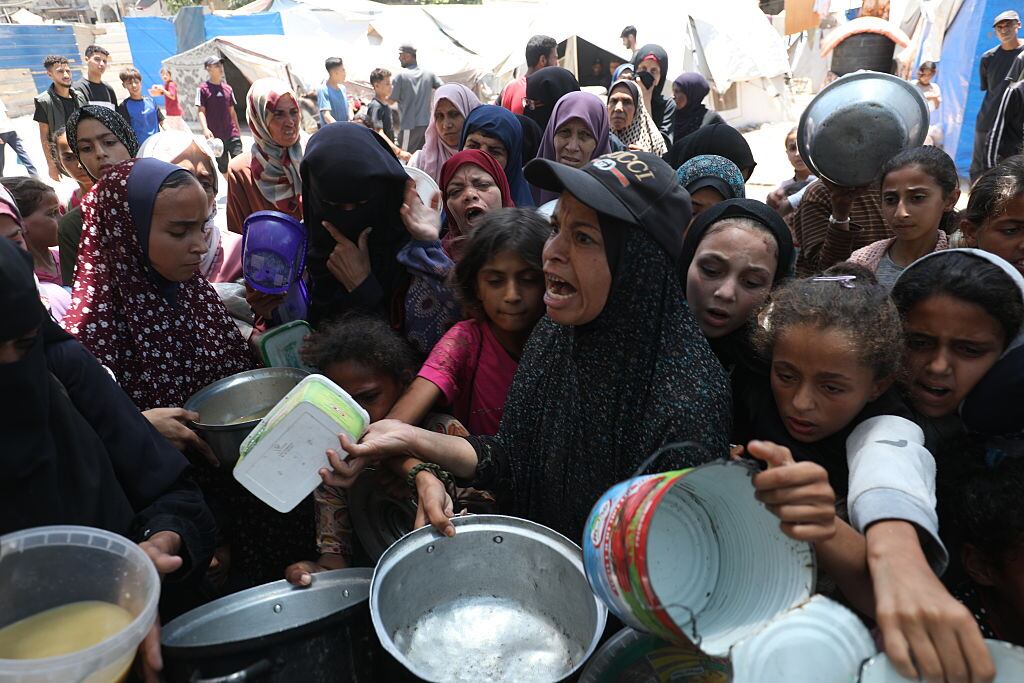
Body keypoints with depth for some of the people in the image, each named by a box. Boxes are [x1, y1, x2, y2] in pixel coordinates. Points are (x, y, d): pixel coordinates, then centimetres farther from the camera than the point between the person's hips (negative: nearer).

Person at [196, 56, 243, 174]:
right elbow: (201, 111, -8)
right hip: (216, 136, -3)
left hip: (232, 135, 3)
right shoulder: (203, 88, -3)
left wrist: (238, 131, 17)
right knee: (223, 167, 6)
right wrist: (205, 129, -24)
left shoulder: (228, 88, 11)